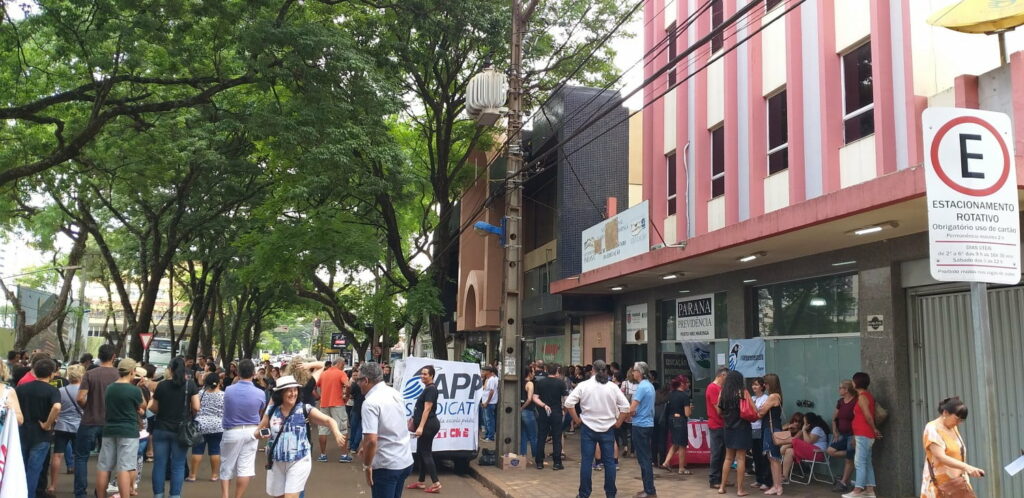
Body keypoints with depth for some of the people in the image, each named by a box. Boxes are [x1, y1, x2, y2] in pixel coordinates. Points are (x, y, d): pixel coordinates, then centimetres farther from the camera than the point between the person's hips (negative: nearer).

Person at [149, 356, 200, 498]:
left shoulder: (162, 385, -2)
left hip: (161, 429, 1)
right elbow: (196, 408, -8)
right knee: (178, 465, 4)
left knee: (159, 463, 8)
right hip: (181, 430, -1)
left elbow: (154, 408, 4)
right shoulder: (190, 384, -5)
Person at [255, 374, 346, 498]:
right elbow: (257, 432, 10)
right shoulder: (272, 410, -1)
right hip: (276, 462, 4)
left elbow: (329, 420, -14)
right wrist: (261, 434, -15)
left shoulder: (305, 409, -8)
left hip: (299, 461, -4)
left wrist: (337, 433, -35)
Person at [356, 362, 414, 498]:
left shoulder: (370, 402, -19)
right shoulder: (396, 394, 6)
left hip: (386, 466, -8)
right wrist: (365, 447, 23)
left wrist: (367, 465, -12)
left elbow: (372, 440, -26)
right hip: (405, 461, 8)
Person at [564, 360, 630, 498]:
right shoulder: (612, 387, -1)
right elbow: (626, 406, -3)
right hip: (608, 428, 1)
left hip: (588, 427, -1)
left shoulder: (584, 385, -5)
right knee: (609, 461, 8)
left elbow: (568, 403, -10)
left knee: (586, 461, 3)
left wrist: (576, 419, 0)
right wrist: (618, 422, 6)